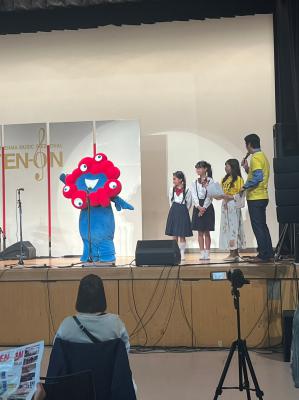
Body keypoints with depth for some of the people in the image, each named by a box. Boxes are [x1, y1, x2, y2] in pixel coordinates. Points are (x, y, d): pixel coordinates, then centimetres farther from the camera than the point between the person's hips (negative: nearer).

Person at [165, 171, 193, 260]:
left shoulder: (187, 190, -8)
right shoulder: (172, 190, 4)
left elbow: (189, 203, 0)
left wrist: (183, 211, 3)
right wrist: (174, 210, 11)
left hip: (183, 213, -4)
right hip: (173, 213, 4)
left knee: (182, 235, -1)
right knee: (174, 235, 6)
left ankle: (182, 253, 9)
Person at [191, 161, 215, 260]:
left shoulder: (210, 181, -2)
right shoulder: (194, 183, 10)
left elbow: (209, 196, -8)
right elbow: (194, 196, 0)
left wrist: (204, 208, -16)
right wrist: (199, 207, -16)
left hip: (207, 207, -3)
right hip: (198, 207, 3)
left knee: (206, 232, -1)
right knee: (200, 232, 4)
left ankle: (207, 253, 3)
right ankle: (202, 253, 7)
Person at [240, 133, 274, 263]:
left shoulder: (255, 157, -13)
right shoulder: (262, 156, 17)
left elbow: (258, 177, -24)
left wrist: (245, 187, -15)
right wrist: (247, 168, 13)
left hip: (255, 198, -10)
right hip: (262, 197, 10)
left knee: (258, 227, -6)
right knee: (262, 226, 13)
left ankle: (263, 255, -5)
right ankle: (268, 254, 16)